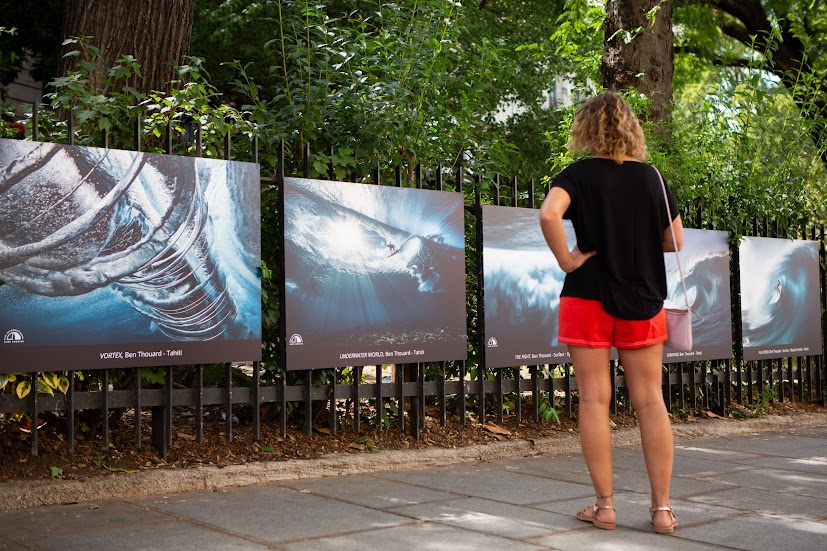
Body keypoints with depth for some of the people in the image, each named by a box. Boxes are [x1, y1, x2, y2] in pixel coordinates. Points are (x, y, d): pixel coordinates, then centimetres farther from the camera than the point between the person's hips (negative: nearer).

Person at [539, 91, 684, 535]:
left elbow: (549, 213, -27)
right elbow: (675, 241, 10)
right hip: (643, 299, 3)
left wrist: (566, 260, -14)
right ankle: (662, 508, 9)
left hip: (589, 297, -3)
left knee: (594, 399, 4)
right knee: (650, 400, 6)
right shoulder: (650, 176, 4)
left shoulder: (579, 174, -6)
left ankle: (604, 506, 7)